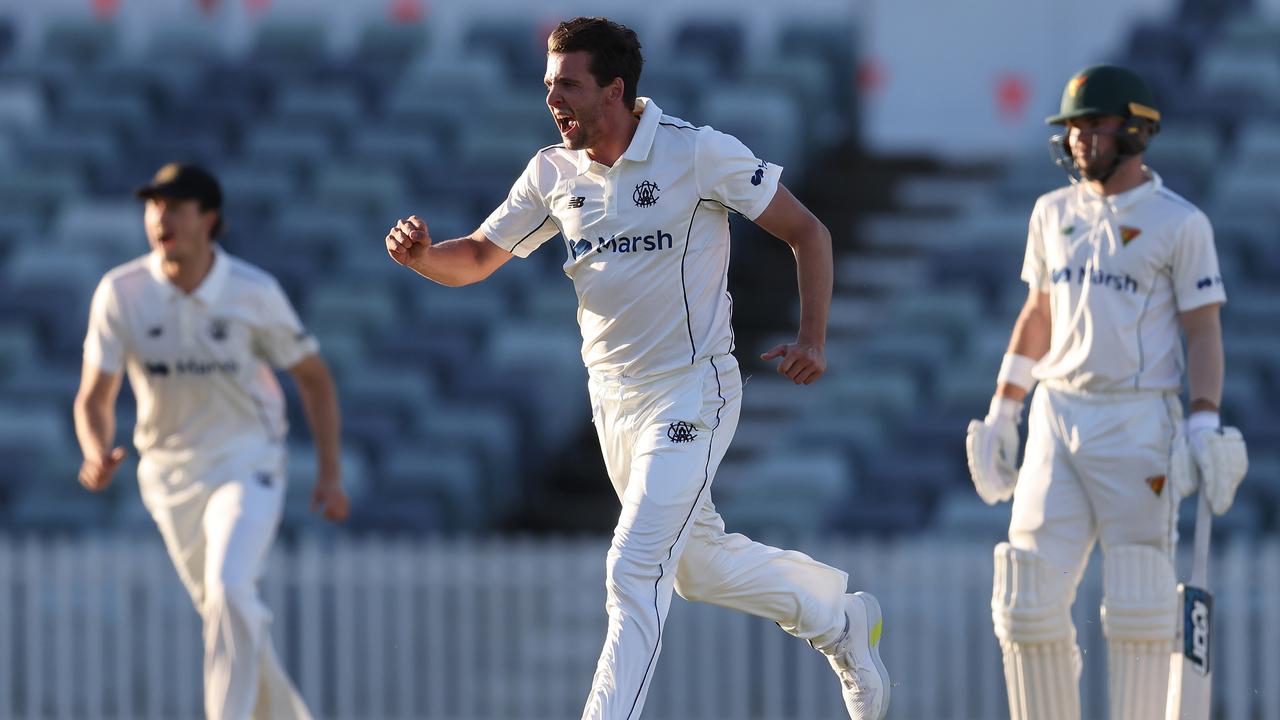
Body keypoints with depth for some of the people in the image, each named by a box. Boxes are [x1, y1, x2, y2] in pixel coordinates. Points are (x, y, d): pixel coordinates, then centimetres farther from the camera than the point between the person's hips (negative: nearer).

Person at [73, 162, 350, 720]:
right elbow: (94, 397, -8)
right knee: (224, 612, 14)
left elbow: (313, 378, -1)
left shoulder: (254, 293, -14)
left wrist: (329, 474, -6)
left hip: (248, 467, -3)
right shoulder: (121, 293, -11)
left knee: (230, 589, -26)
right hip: (169, 478, 3)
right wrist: (97, 455, -30)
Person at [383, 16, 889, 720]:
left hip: (692, 392, -7)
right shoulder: (554, 173, 2)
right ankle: (842, 620, 43)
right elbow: (477, 257, 6)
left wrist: (811, 338, -17)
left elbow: (806, 231, -7)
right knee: (698, 565, 20)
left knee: (634, 574, -15)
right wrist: (421, 255, -16)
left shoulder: (699, 153, -14)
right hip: (613, 398, 7)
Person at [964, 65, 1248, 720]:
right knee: (1029, 600, -1)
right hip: (1058, 420, 5)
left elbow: (1204, 331, -5)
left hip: (1139, 425, -5)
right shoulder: (1055, 213, 13)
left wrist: (1205, 424, -17)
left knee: (1136, 606, -6)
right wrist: (1003, 409, 17)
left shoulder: (1178, 223, -3)